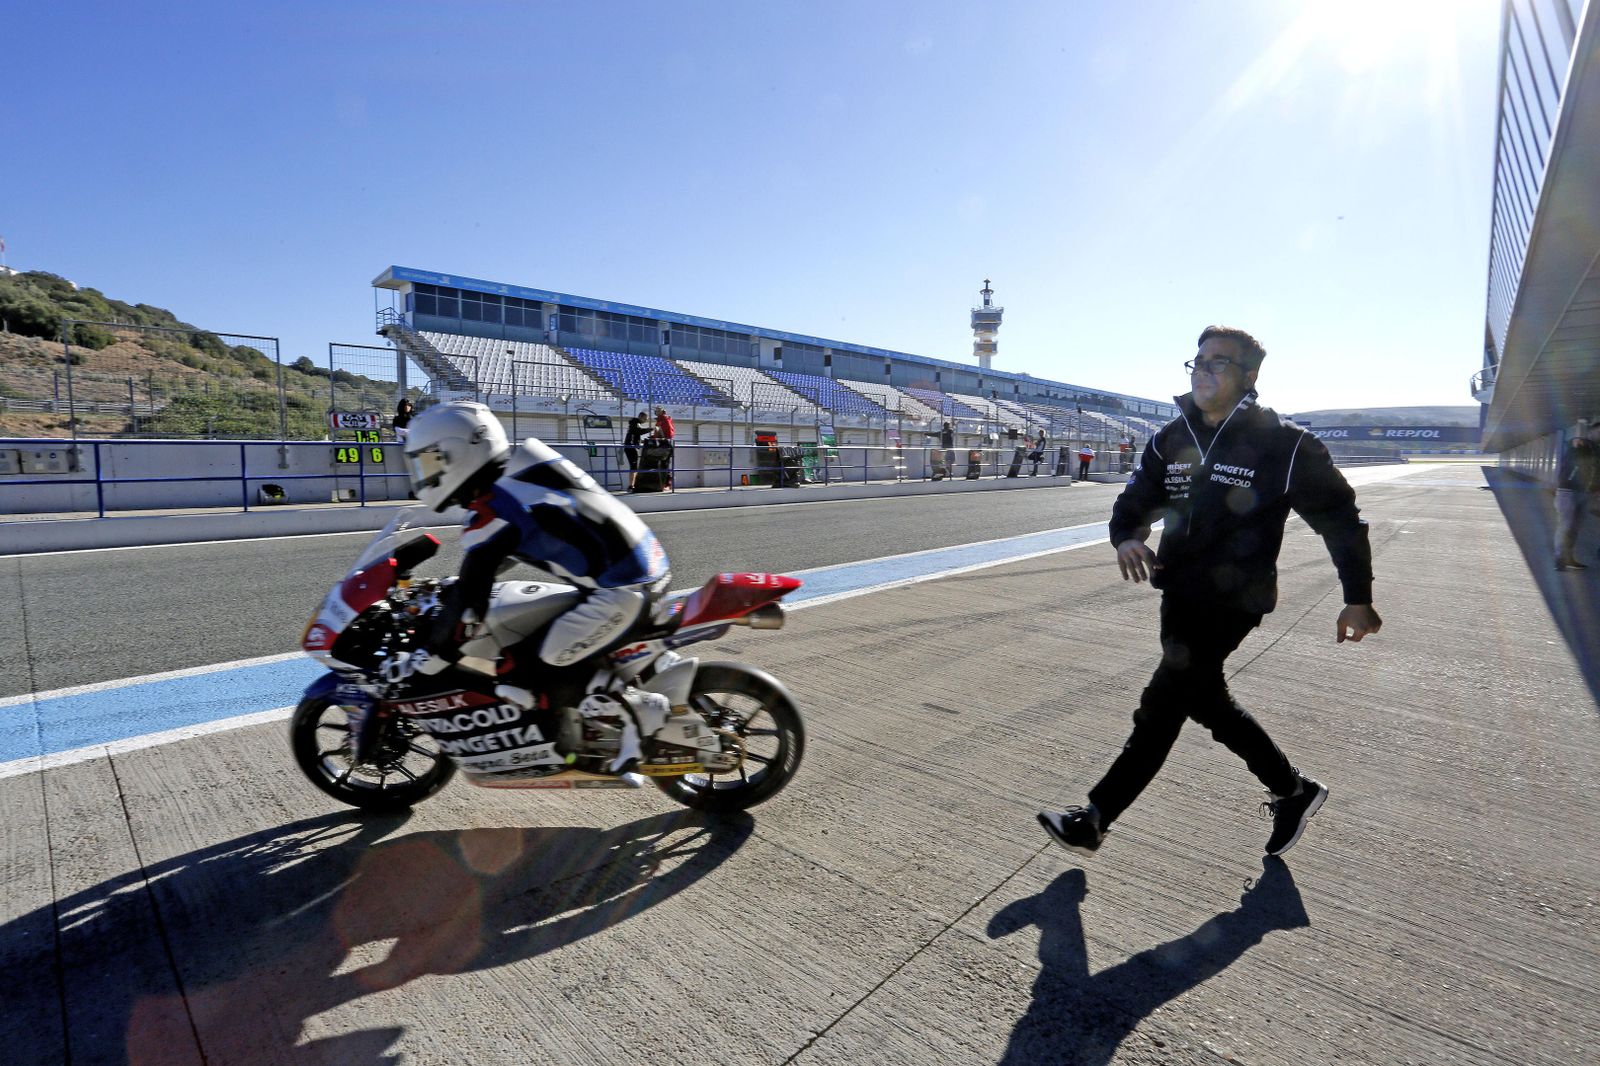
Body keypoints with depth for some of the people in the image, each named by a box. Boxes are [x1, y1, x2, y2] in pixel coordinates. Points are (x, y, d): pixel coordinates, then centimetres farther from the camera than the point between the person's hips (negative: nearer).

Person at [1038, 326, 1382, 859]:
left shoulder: (1284, 444, -9)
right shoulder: (1172, 439, 6)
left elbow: (1340, 517, -2)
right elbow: (1133, 503, 7)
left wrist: (1358, 599, 0)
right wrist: (1126, 537, -16)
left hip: (1233, 599, -7)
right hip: (1179, 593, 7)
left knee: (1162, 704, -7)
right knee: (1204, 699, 17)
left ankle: (1094, 820, 2)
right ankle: (1294, 792, 40)